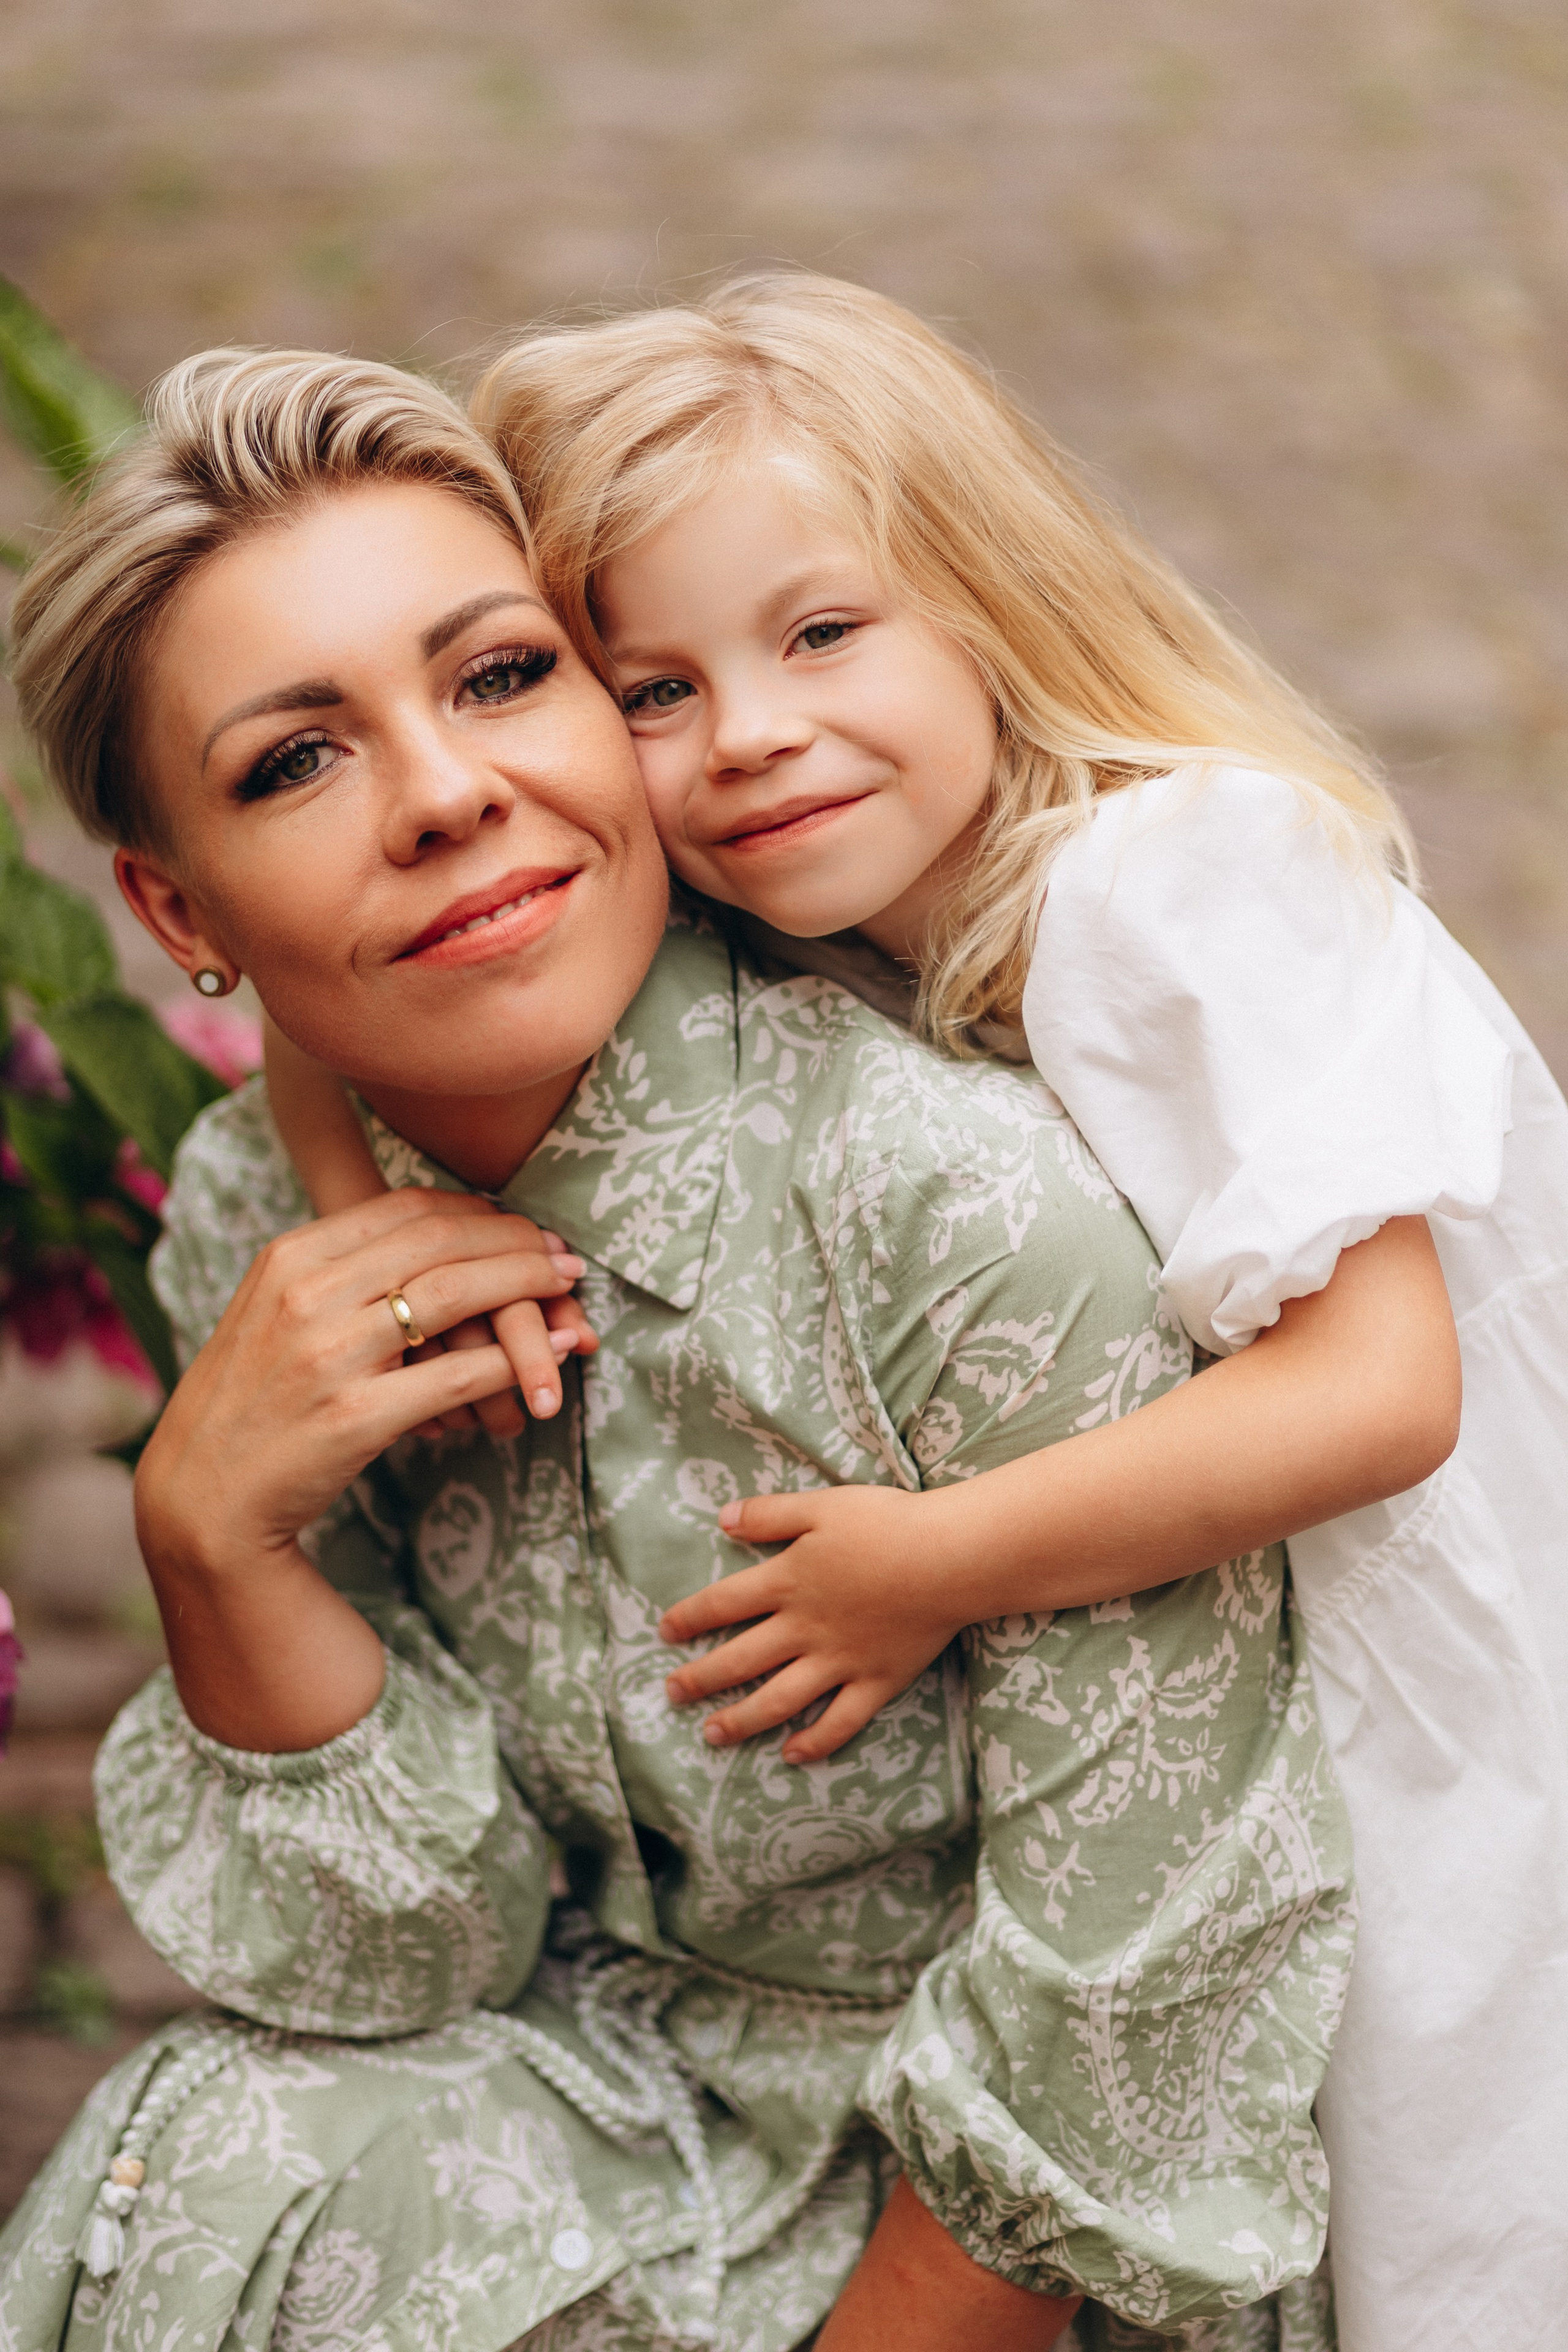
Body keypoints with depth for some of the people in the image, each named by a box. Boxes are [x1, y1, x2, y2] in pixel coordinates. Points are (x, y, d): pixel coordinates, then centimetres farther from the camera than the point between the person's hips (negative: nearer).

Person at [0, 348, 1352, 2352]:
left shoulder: (985, 1218, -28)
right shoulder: (255, 1224, -10)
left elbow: (1145, 2025, -19)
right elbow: (400, 1959, -7)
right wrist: (213, 1531, -21)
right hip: (617, 2085, 4)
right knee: (207, 2176, -22)